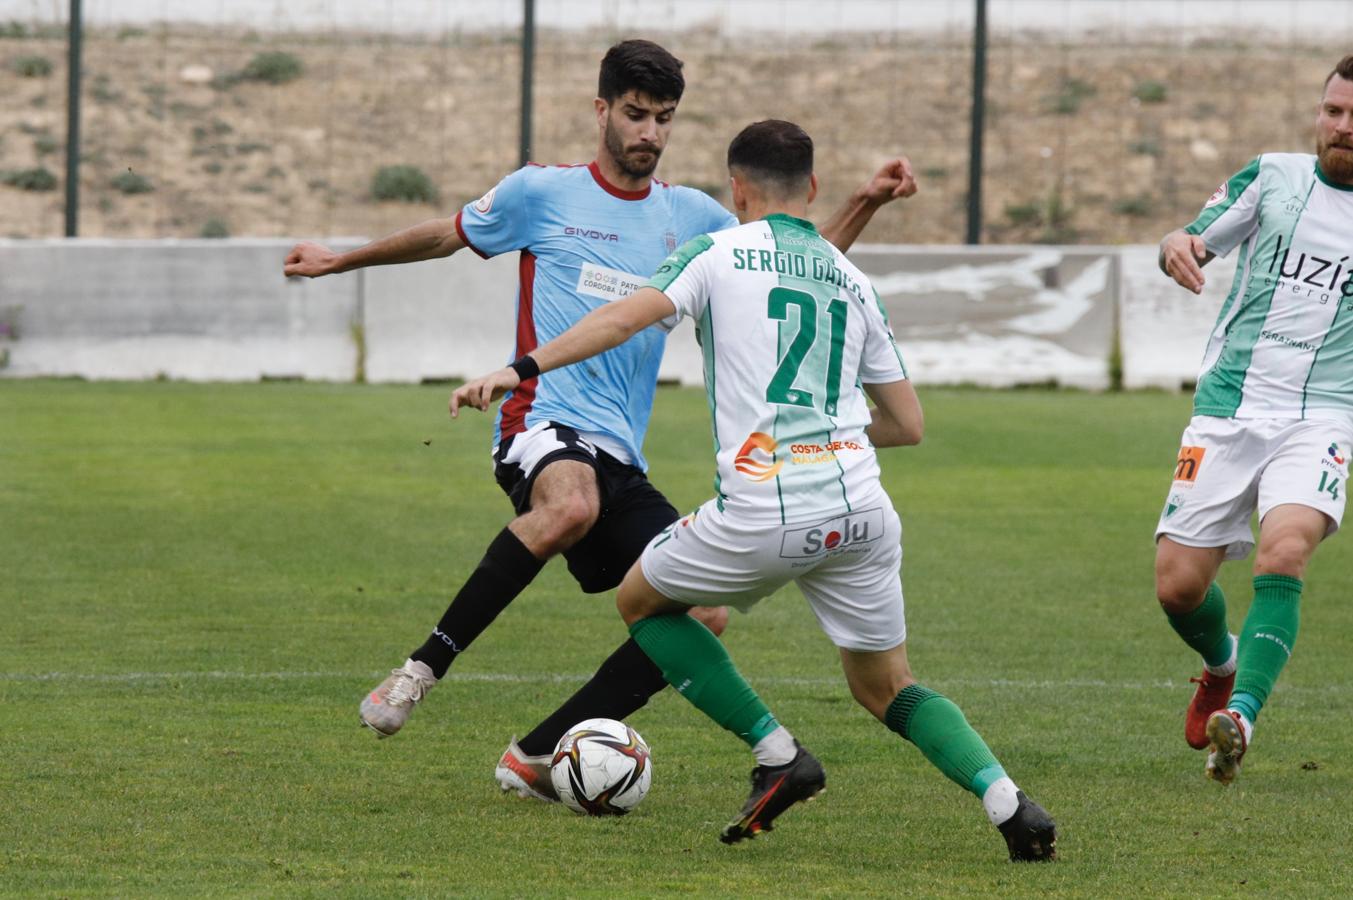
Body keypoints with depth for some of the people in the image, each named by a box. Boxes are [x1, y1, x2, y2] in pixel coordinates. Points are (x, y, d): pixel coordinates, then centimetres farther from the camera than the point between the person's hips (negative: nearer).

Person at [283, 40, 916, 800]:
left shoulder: (689, 217, 16)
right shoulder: (543, 193, 5)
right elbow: (448, 236, 21)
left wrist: (865, 204, 7)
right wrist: (341, 260, 30)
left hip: (621, 455, 6)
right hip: (544, 420, -6)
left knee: (701, 616, -8)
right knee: (571, 506, -42)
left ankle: (536, 758, 2)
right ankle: (423, 668, -32)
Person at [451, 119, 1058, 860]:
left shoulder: (718, 254, 7)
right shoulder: (851, 280, 20)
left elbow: (628, 317, -11)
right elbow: (907, 424, 21)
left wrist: (519, 370, -13)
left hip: (761, 513, -4)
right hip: (859, 508, 4)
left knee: (642, 602, 22)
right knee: (886, 690, 19)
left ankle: (778, 755, 11)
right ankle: (1009, 804, -4)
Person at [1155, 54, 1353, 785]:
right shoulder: (1274, 177, 8)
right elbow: (1197, 243, 9)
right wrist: (1176, 245, -15)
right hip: (1228, 411, 2)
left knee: (1284, 550, -30)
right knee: (1177, 583, -1)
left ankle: (1241, 714, -37)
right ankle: (1223, 664, 33)